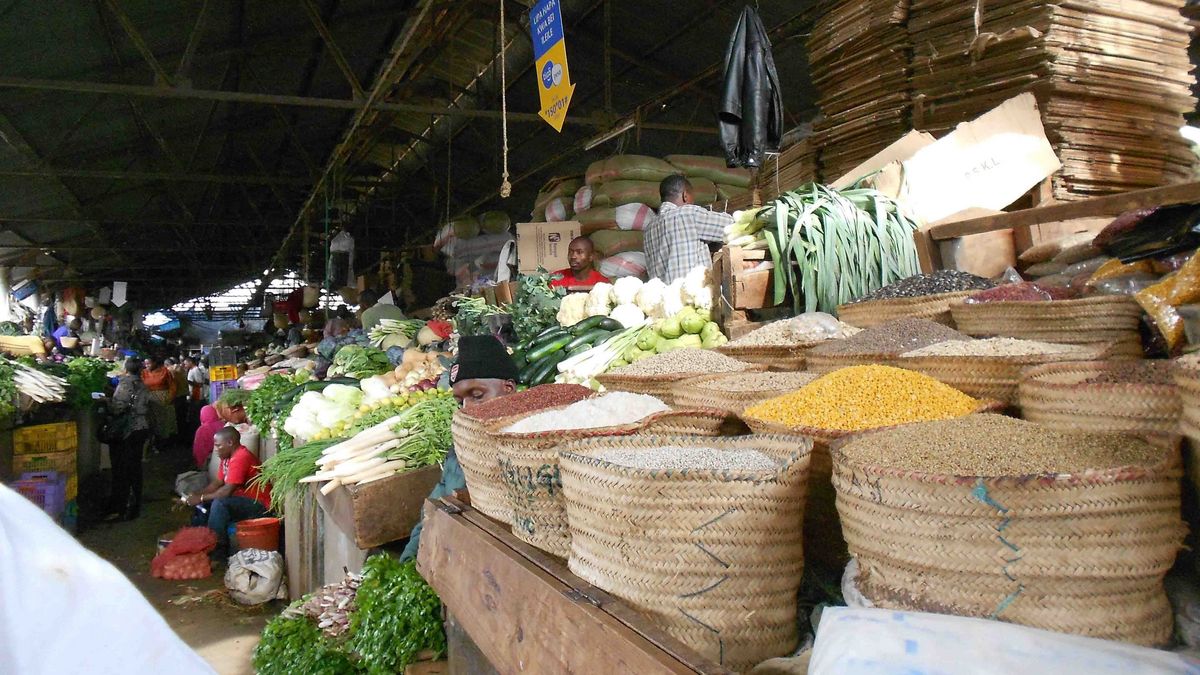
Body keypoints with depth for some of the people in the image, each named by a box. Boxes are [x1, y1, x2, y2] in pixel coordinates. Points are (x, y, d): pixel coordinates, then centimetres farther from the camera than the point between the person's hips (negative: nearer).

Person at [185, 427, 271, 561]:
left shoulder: (240, 458, -23)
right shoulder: (228, 457, 8)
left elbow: (227, 491, -26)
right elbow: (217, 483, 13)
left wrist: (201, 498, -14)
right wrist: (195, 497, -1)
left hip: (259, 505, -11)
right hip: (242, 499, 11)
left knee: (220, 503, -30)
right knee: (203, 505, 10)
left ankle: (219, 550, -19)